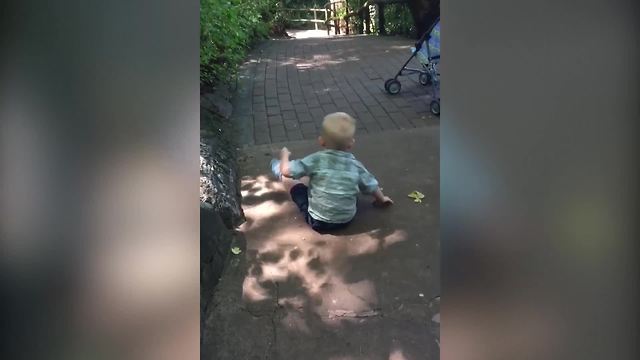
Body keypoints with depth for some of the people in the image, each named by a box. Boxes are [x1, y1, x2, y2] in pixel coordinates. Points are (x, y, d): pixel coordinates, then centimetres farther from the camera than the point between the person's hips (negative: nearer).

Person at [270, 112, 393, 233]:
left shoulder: (316, 160, -15)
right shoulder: (356, 165, -5)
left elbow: (287, 171, -14)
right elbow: (372, 187, 7)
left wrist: (284, 155, 8)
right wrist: (382, 199, 29)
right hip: (346, 220, 1)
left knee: (297, 188, 23)